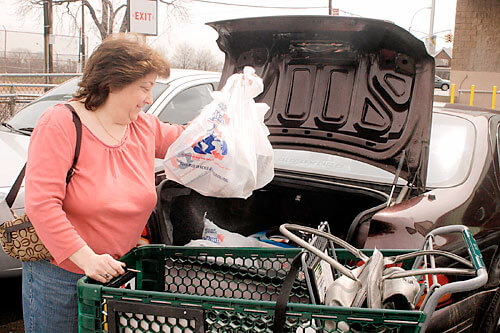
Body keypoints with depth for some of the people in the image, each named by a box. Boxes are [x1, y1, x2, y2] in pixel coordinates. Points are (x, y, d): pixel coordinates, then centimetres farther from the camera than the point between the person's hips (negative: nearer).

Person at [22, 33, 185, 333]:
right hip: (59, 273, -5)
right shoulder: (60, 125, -17)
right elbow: (41, 204, -23)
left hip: (116, 271, 5)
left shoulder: (145, 128, 3)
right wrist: (86, 258, -30)